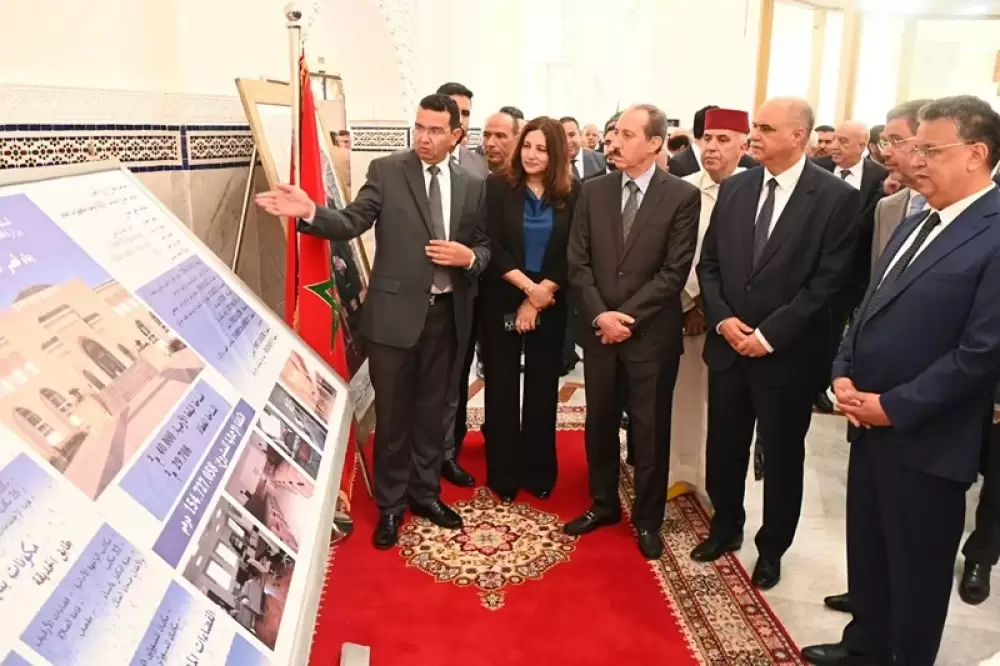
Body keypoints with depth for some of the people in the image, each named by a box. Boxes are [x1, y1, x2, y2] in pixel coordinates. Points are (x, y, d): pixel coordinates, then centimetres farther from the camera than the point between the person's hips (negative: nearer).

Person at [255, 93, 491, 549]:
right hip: (395, 310, -3)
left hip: (447, 312, 3)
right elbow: (352, 223, -13)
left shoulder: (472, 186, 6)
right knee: (392, 412, 7)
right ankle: (390, 504, 24)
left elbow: (484, 247, 11)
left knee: (432, 409, 16)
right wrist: (310, 212, -31)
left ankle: (426, 492, 34)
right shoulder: (386, 171, -2)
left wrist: (469, 258, -12)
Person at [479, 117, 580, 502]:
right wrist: (527, 286, -17)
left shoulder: (572, 193, -1)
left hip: (550, 305, 1)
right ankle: (503, 473, 18)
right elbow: (491, 245, -10)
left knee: (543, 386, 9)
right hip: (501, 300, -1)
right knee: (502, 385, 5)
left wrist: (539, 297, -13)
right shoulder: (498, 186, -4)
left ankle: (539, 471, 23)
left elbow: (572, 254, -5)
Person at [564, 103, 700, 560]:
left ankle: (648, 519, 25)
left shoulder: (682, 196, -6)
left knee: (650, 430, 8)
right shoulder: (593, 192, 4)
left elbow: (674, 272, -10)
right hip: (599, 329, 3)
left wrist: (627, 316, -15)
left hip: (652, 333, -3)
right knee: (600, 423, 14)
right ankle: (603, 504, 33)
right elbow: (578, 262, 1)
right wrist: (599, 315, -11)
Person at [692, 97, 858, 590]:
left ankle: (771, 548, 33)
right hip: (728, 345, 4)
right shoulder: (734, 188, 4)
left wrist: (769, 334, -16)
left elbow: (828, 282, -14)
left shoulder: (836, 197, -10)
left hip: (787, 354, -4)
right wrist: (722, 319, -9)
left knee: (781, 458, 12)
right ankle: (725, 527, 39)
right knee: (724, 447, 16)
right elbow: (708, 263, 6)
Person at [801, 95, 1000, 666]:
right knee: (867, 548, 21)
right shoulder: (915, 224, 13)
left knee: (916, 564, 11)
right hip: (870, 422, 8)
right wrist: (844, 373, 1)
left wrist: (893, 406, -17)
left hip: (925, 438, -8)